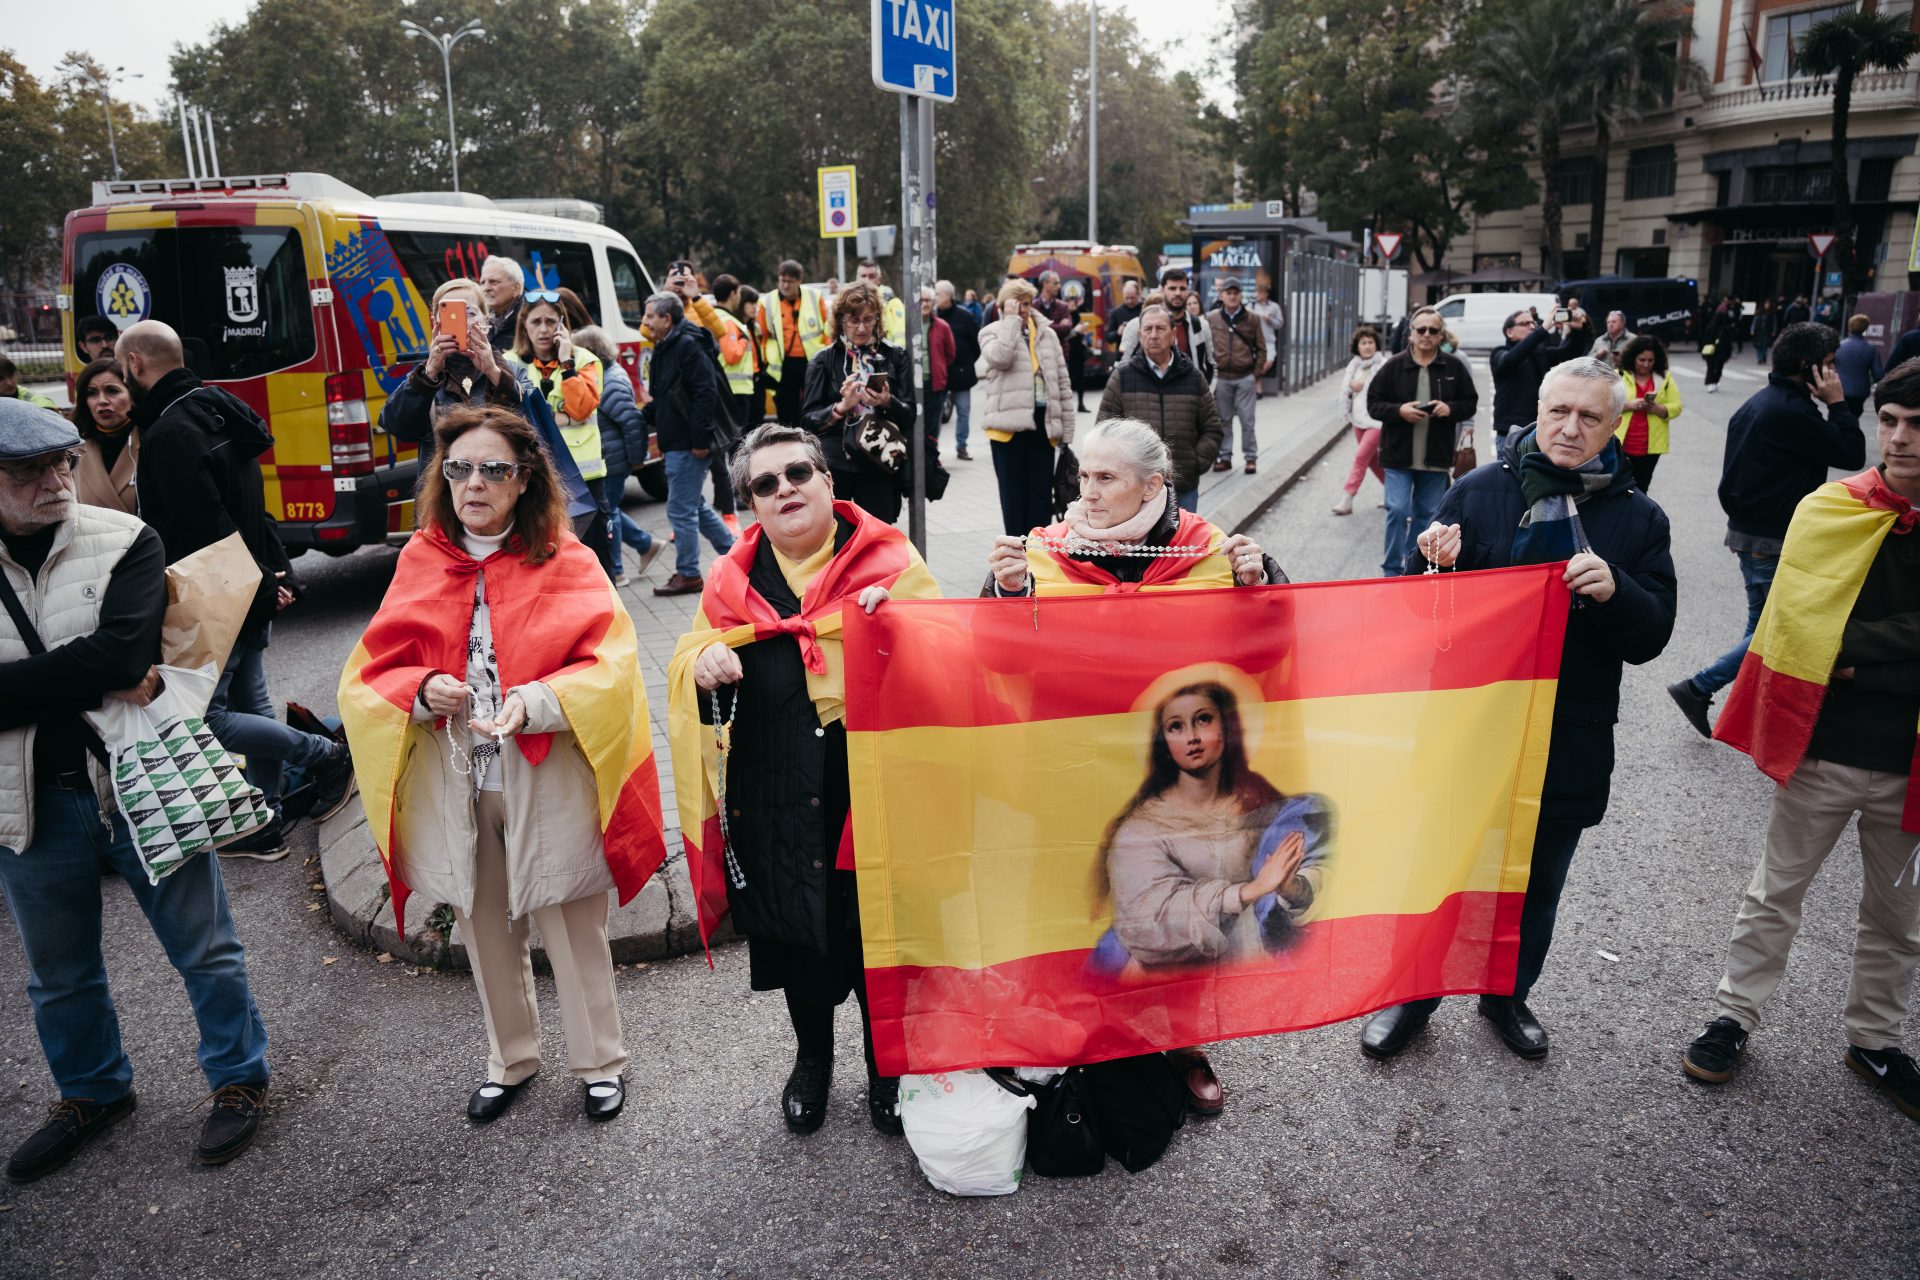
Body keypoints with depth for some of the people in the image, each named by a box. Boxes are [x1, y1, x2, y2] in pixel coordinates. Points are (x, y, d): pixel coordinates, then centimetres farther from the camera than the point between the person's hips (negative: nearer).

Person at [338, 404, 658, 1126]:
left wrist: (534, 702, -30)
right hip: (453, 787, 3)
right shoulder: (420, 561, 5)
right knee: (483, 926, 17)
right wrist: (422, 691, -18)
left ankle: (600, 1062, 29)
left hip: (548, 782, -3)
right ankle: (510, 1059, 39)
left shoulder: (565, 562, -4)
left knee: (572, 927, 7)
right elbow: (370, 673, 4)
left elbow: (609, 667, -14)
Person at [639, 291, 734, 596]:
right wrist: (642, 419, 9)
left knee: (680, 509, -3)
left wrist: (700, 439, -24)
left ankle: (688, 575, 8)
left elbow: (705, 393, -22)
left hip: (689, 445, -10)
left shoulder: (688, 345, -15)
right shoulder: (665, 348, 16)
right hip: (675, 443, 10)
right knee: (694, 505, 16)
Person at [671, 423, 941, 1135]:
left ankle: (885, 1063, 32)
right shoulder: (733, 580, 8)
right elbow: (690, 661, 12)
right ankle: (813, 1056, 41)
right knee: (795, 925, 15)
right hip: (776, 799, 3)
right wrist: (705, 666, -12)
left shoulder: (887, 557, 1)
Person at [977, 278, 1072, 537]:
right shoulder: (991, 333, 2)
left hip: (1043, 423, 3)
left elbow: (1062, 384, 11)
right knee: (1013, 492, 3)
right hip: (1009, 424, -3)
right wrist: (1011, 319, -13)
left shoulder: (1046, 335, 12)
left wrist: (1066, 430, 7)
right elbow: (1000, 357, -22)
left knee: (1041, 493, 5)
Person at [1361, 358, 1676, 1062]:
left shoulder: (1638, 519, 1)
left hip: (1569, 741, 2)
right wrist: (1436, 568, -24)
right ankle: (1412, 995, 32)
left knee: (1536, 884, 19)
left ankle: (1508, 995, 43)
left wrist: (1614, 590, -23)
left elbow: (1650, 638, -3)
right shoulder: (1480, 491, -4)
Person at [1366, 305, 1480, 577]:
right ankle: (1392, 570, 3)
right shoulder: (1393, 366, -3)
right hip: (1398, 455, -2)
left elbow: (1470, 404, 7)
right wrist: (1399, 411, -19)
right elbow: (1373, 404, -1)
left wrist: (1450, 409, -14)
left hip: (1436, 459, 2)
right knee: (1397, 510, -8)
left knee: (1427, 514, 11)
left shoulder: (1455, 367, 1)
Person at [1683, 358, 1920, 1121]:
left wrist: (1852, 649, -20)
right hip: (1823, 750, -1)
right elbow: (1800, 629, -12)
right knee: (1775, 897, 13)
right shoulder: (1829, 512, -7)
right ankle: (1736, 1017, 29)